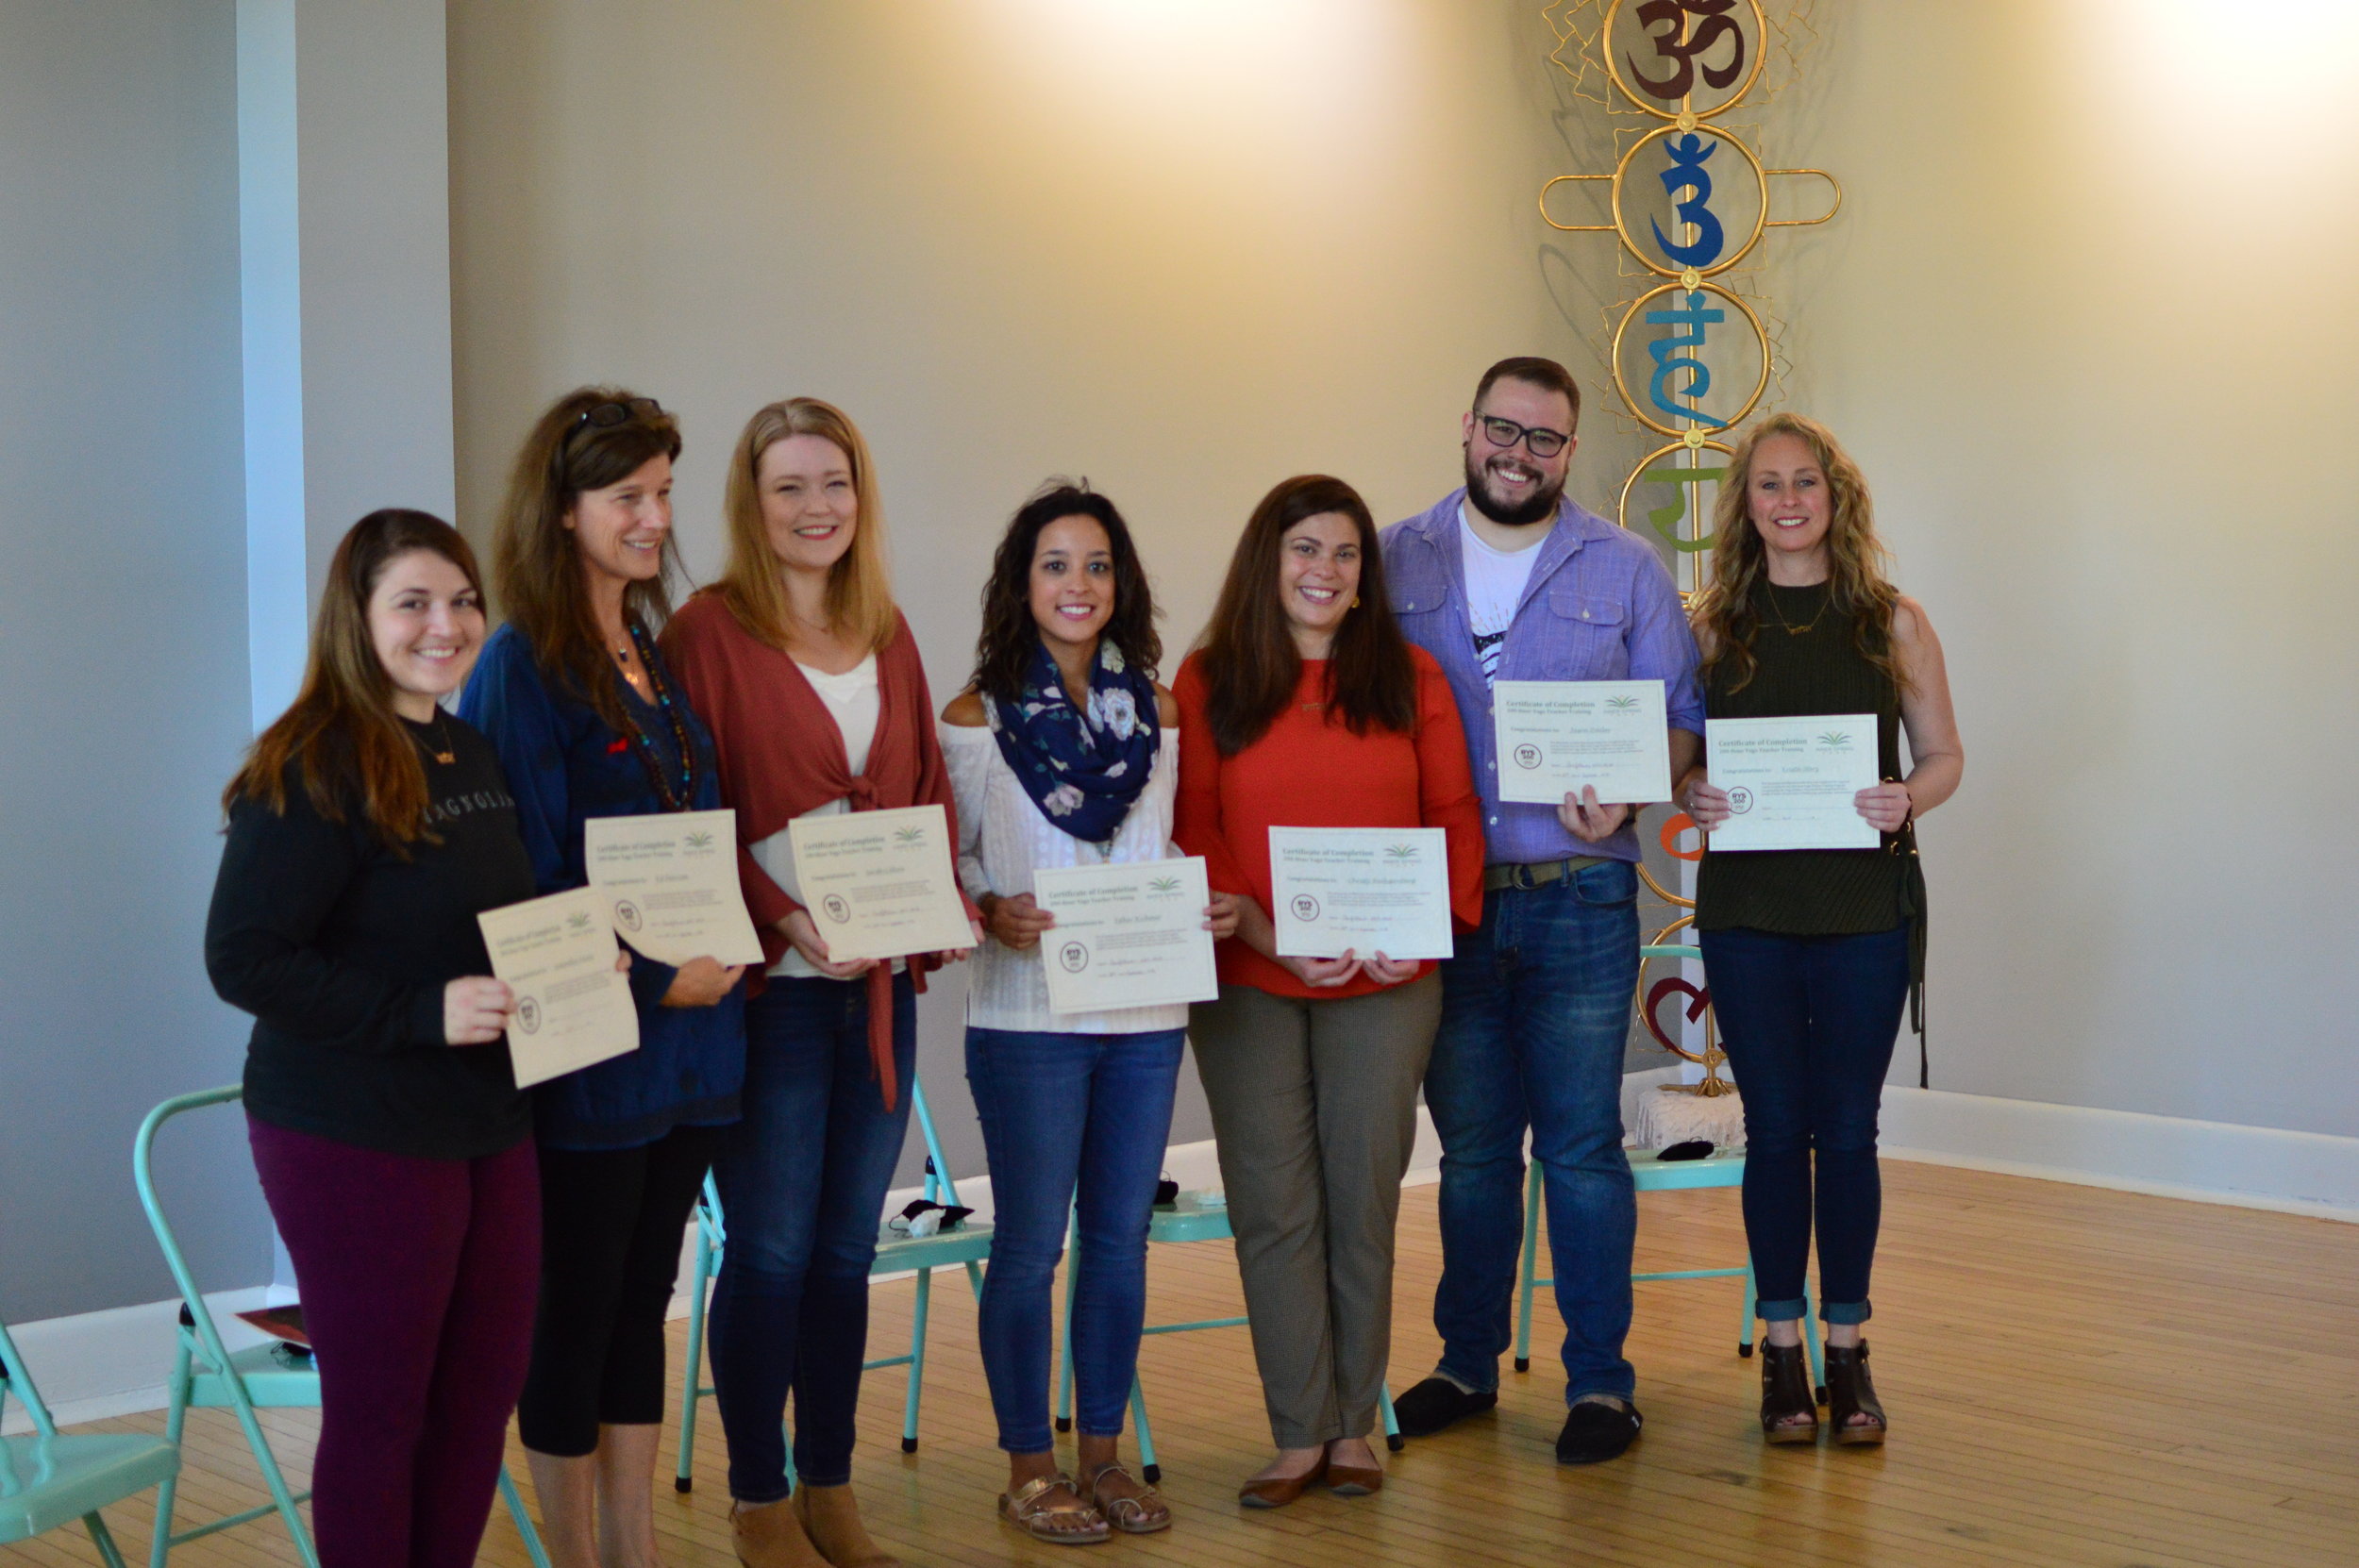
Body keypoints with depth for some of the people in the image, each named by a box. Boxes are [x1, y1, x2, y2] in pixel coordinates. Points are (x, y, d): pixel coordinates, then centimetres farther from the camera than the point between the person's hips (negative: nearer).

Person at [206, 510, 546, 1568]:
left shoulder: (475, 759, 11)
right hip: (357, 1142, -8)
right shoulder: (311, 772, -15)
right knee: (378, 1411, 5)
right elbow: (243, 960, -19)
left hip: (489, 1124, 8)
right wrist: (422, 1011, -24)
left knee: (483, 1395, 14)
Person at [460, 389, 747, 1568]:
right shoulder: (522, 667, -12)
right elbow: (526, 881, -14)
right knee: (574, 1309, 5)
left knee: (643, 1296, 15)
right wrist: (651, 980, -15)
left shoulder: (660, 654, 12)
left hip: (690, 1027, 7)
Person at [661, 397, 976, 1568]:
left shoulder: (887, 637, 12)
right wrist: (782, 924, -21)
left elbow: (928, 789, 15)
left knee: (847, 1248, 13)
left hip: (880, 987, 6)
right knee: (771, 1251, 2)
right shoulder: (709, 632, -6)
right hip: (771, 988, -6)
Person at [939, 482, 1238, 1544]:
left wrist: (1210, 909, -4)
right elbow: (947, 864, -3)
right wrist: (994, 917, -22)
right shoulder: (976, 717, -3)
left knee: (1122, 1238, 10)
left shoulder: (1154, 711, 9)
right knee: (1031, 1246, 3)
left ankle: (1103, 1451, 23)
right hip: (1028, 1018, -4)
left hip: (1146, 1016, 4)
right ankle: (1028, 1467, 15)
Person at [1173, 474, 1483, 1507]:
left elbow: (1454, 817, 6)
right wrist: (1266, 935, -13)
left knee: (1363, 1200, 6)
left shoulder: (1410, 678, 7)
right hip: (1246, 984, 0)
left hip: (1385, 985, 1)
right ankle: (1300, 1434, 11)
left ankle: (1352, 1426, 17)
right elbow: (1195, 835, 0)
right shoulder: (1207, 684, 4)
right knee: (1274, 1209, 2)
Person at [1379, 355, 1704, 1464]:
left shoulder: (1624, 569, 3)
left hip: (1578, 902, -2)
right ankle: (1467, 1365, 24)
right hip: (1441, 902, 2)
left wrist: (1628, 793, -16)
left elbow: (1680, 717, 5)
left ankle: (1599, 1382, 10)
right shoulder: (1395, 564, 6)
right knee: (1470, 1147, 12)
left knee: (1582, 1147, 0)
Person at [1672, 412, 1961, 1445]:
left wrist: (1907, 799, -14)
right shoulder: (1711, 625, 5)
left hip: (1865, 905, 0)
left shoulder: (1893, 623, 4)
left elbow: (1945, 755, 6)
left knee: (1846, 1130, 4)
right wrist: (1689, 794, -13)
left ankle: (1847, 1350, 17)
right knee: (1775, 1128, 5)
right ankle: (1782, 1352, 16)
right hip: (1746, 906, 0)